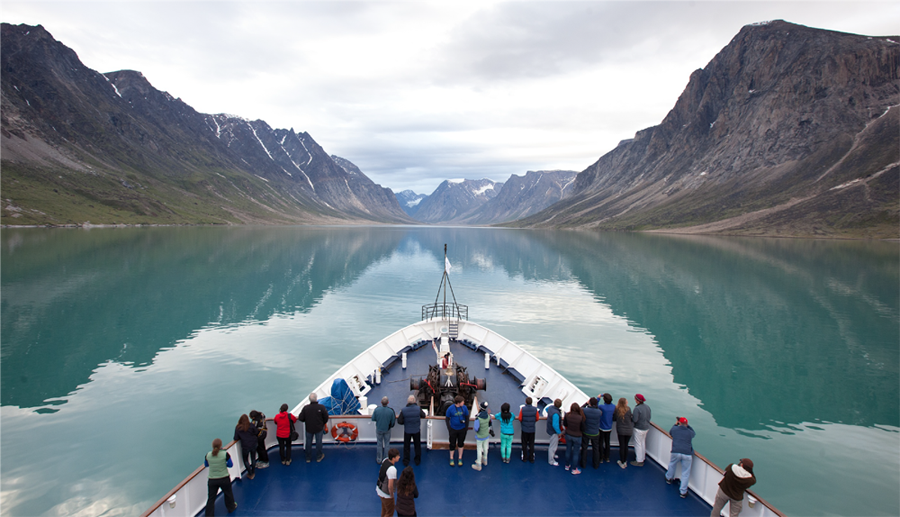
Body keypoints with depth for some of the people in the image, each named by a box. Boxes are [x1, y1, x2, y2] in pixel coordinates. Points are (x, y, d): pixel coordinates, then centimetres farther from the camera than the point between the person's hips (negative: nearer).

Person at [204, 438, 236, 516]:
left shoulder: (208, 455, -11)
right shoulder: (225, 454, -17)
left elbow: (205, 465, 8)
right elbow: (231, 464, -4)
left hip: (212, 480, 1)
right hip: (224, 479, 0)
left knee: (211, 498, 10)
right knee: (228, 493, 23)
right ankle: (231, 507, 44)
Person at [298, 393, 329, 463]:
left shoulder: (305, 408, -16)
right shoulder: (321, 407, -19)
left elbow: (301, 418, -11)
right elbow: (326, 418, -9)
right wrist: (323, 423, 11)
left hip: (309, 428, 1)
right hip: (319, 428, -1)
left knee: (308, 443, 18)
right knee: (318, 442, 17)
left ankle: (308, 458, 31)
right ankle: (319, 457, 31)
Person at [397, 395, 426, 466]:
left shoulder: (403, 410, -20)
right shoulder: (418, 409, -20)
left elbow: (400, 421, -14)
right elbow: (423, 415, -3)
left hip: (407, 431, -1)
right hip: (417, 431, 1)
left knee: (406, 446, 19)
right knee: (417, 445, 20)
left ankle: (406, 461, 28)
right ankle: (417, 460, 32)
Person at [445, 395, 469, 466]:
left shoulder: (464, 408, -11)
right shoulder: (450, 409, -17)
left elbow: (467, 417, 1)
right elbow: (447, 419, -6)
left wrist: (466, 427, 0)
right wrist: (449, 429, -8)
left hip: (462, 429, 2)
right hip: (453, 429, -2)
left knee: (461, 443, 16)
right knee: (452, 444, 8)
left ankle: (460, 458, 32)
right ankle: (451, 458, 29)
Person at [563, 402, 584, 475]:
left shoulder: (567, 415, -19)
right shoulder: (580, 417, -27)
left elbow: (564, 424, -2)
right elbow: (582, 429, -14)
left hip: (568, 435, 3)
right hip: (577, 437, -3)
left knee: (568, 450, 22)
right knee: (576, 453, 13)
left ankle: (567, 466, 39)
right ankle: (574, 469, 24)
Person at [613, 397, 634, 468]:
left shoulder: (616, 410, -13)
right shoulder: (629, 409, -15)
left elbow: (614, 418, -2)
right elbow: (631, 419, -5)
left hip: (620, 431, -1)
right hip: (629, 430, 1)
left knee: (622, 446, 9)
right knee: (626, 446, 15)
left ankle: (622, 463, 17)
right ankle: (625, 462, 26)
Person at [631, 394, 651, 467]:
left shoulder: (637, 408, -25)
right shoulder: (647, 407, 0)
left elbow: (635, 420, -26)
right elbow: (649, 417, 10)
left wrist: (631, 416, -8)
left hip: (639, 429, -8)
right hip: (646, 428, 8)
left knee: (638, 444, 5)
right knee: (643, 443, 21)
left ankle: (639, 461, 13)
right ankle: (642, 459, 34)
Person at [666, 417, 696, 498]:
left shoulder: (674, 429, 6)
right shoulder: (690, 432, 8)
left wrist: (675, 424, 39)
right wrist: (687, 425, 32)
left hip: (675, 452, 0)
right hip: (687, 454, 0)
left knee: (672, 464, 29)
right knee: (685, 473, 6)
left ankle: (669, 478, 47)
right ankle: (683, 492, 9)